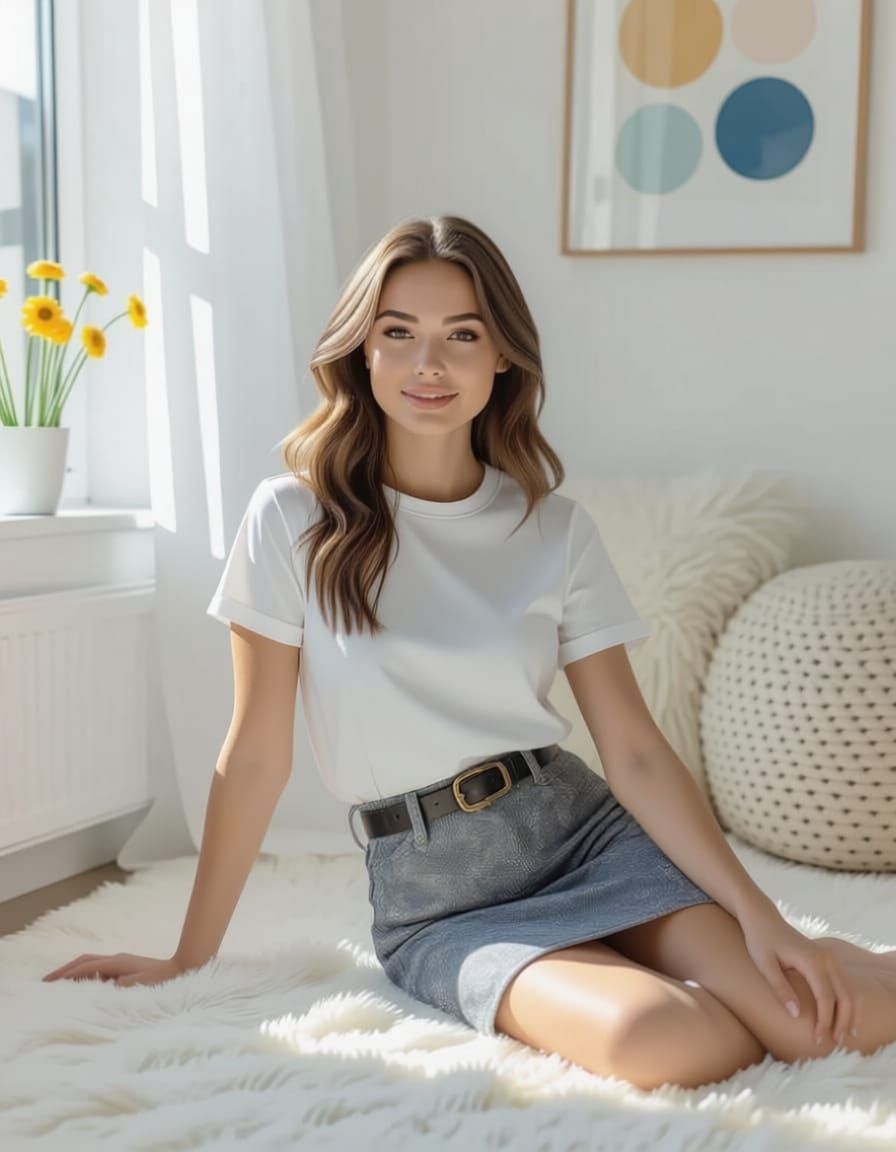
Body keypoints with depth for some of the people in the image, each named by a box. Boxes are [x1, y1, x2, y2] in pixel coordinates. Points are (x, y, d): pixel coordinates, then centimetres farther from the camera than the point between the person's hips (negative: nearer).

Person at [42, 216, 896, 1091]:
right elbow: (255, 754, -1)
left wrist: (759, 918, -12)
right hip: (434, 899, -1)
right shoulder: (294, 519, -6)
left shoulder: (557, 528, 0)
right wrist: (188, 959, 3)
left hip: (585, 831, 2)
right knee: (665, 1041, -29)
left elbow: (634, 751, -2)